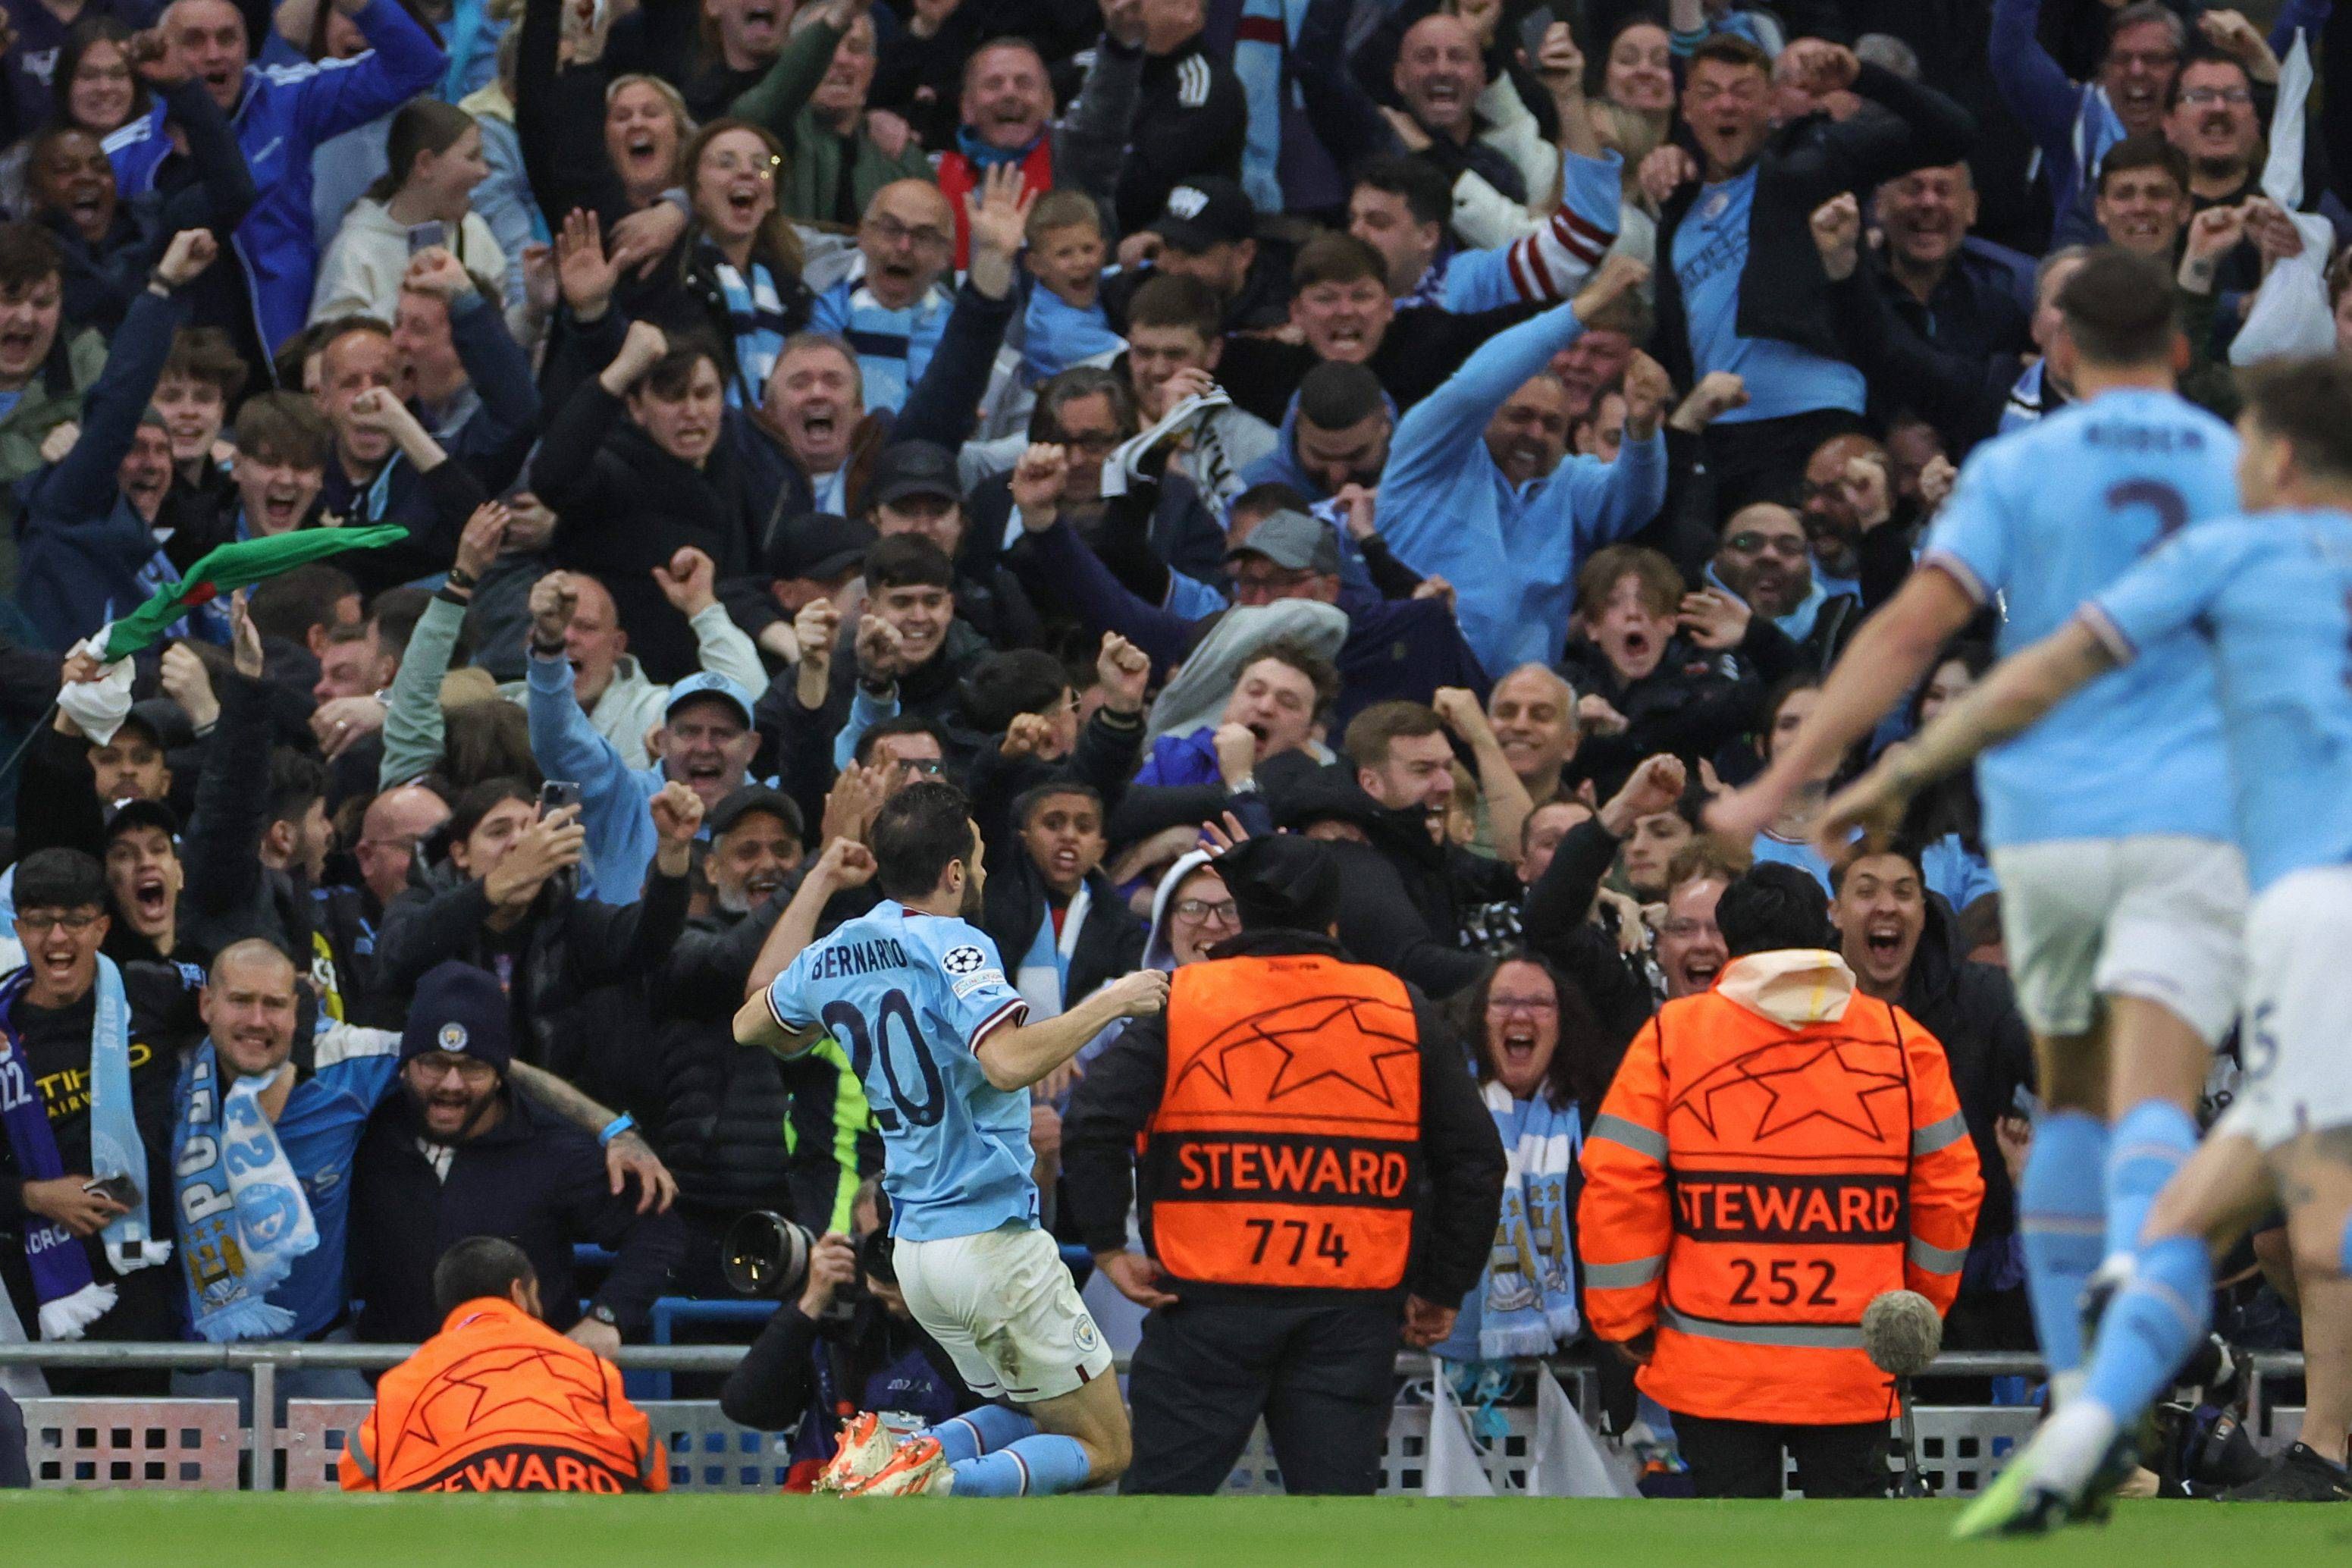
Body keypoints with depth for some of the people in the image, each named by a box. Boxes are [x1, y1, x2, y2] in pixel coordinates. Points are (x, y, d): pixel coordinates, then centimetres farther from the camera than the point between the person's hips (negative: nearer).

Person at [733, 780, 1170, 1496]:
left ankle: (892, 1460, -5)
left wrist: (818, 885, 29)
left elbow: (754, 1025, 29)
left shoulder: (835, 957, 8)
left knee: (1031, 1421, 22)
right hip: (991, 1239, -8)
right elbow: (1007, 1061, -30)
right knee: (1102, 1448, 1)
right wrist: (1110, 1002, -18)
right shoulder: (953, 947, -14)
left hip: (911, 1246, 8)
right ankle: (943, 1489, -25)